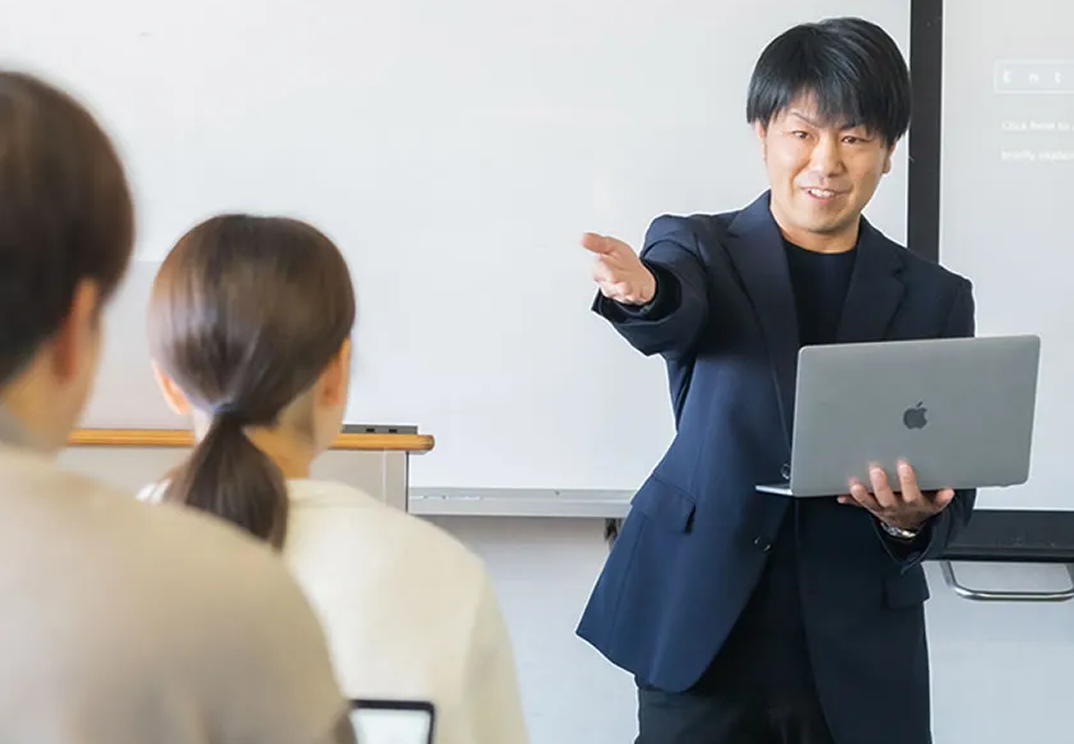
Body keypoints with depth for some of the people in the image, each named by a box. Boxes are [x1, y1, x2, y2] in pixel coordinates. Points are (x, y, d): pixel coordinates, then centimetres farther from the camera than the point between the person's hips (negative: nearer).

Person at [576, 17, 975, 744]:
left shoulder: (935, 297, 5)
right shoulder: (698, 246, 2)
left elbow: (953, 486, 4)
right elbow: (671, 317, -21)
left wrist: (912, 518, -19)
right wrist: (640, 292, -44)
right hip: (700, 635, -1)